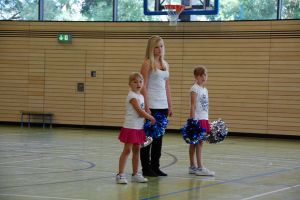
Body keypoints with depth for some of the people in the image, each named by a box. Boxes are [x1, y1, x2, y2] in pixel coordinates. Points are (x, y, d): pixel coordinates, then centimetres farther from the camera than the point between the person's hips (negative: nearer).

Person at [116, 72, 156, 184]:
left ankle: (135, 174, 17)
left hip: (139, 128, 8)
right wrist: (152, 118, -6)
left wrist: (148, 118, 4)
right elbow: (140, 112, -17)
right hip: (130, 127, -8)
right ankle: (120, 175, -7)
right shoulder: (132, 96, -13)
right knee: (127, 150, -8)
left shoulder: (140, 96, 14)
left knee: (136, 150, 11)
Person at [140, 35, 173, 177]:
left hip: (162, 106, 7)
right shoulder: (148, 63, -6)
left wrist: (170, 105, 13)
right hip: (151, 105, -7)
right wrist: (146, 106, -17)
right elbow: (143, 86, -11)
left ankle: (155, 167, 16)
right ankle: (146, 169, 6)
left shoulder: (165, 64, 14)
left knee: (159, 137, 9)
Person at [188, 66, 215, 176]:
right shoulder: (195, 88, -9)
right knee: (199, 142, -8)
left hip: (203, 119, 8)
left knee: (194, 143, 11)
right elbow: (193, 106, -14)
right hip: (197, 119, -8)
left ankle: (193, 167, 14)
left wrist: (207, 121, 16)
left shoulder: (205, 90, 15)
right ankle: (200, 168, -7)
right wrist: (192, 121, -18)